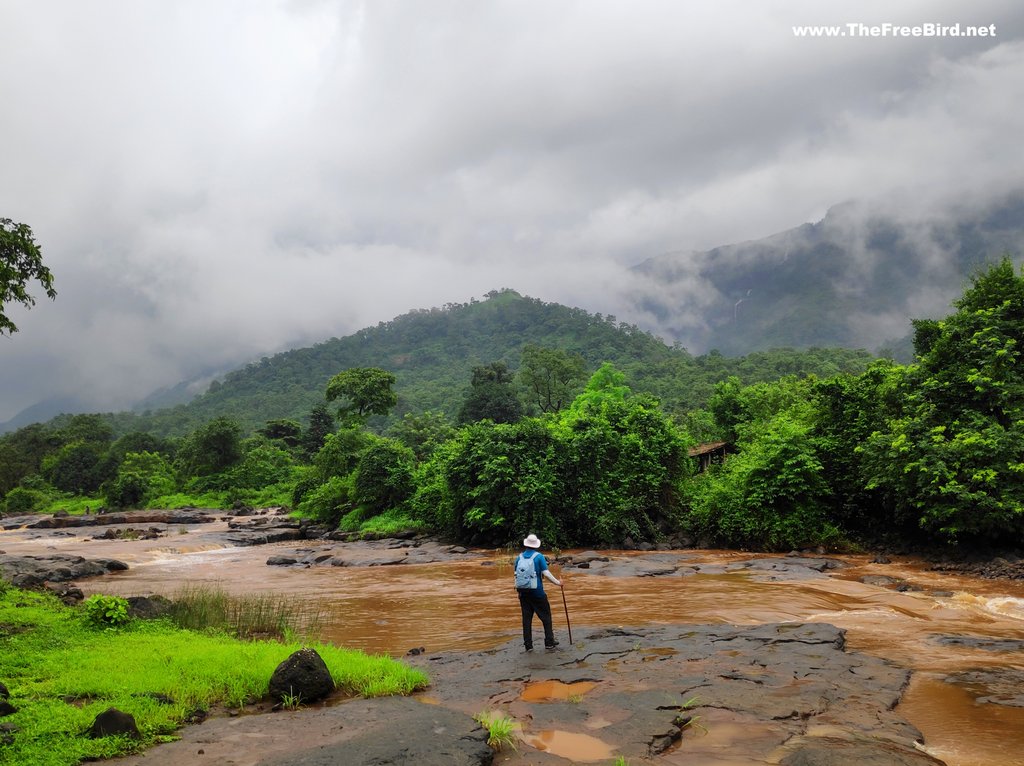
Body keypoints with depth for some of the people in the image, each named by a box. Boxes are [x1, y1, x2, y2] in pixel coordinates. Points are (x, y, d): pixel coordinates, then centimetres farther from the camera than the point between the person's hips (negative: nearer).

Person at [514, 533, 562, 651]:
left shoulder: (519, 557, 4)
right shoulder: (539, 556, -7)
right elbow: (546, 573, -13)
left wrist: (518, 589, 21)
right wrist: (557, 582, -3)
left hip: (523, 592, 4)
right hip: (537, 592, -4)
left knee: (526, 618, 8)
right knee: (546, 616, 9)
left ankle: (528, 645, 10)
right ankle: (549, 642, 11)